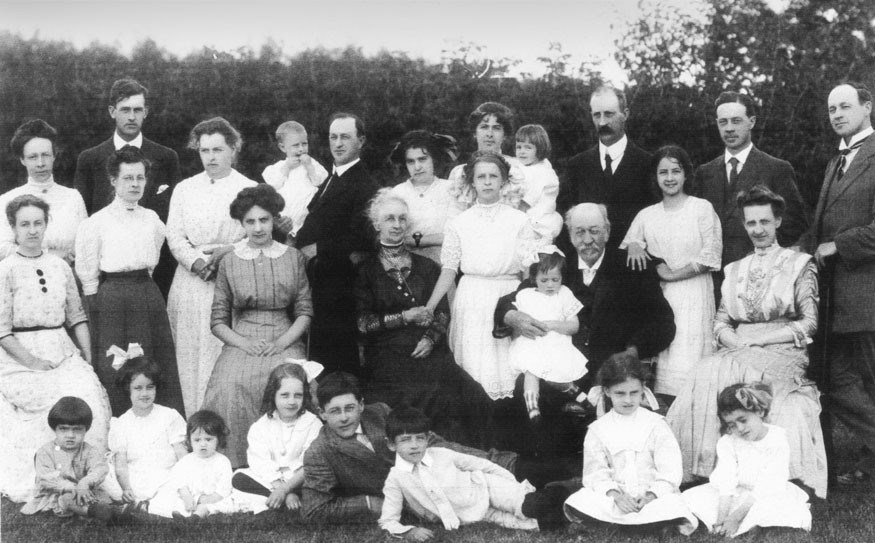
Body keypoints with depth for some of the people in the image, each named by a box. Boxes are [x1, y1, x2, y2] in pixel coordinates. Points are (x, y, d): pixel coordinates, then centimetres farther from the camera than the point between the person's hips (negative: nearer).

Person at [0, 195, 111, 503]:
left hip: (62, 352, 4)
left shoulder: (60, 267, 11)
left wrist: (88, 360, 3)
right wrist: (32, 361, -13)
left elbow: (77, 318, 13)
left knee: (90, 394, -18)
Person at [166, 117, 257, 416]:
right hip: (190, 285, 3)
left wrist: (228, 251, -16)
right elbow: (174, 236, 7)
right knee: (189, 358, 1)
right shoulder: (184, 189, 15)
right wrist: (197, 262, -10)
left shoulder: (249, 190, 6)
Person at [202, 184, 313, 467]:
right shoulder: (229, 262, 10)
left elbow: (305, 312, 8)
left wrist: (282, 341, -8)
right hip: (240, 343, 0)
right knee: (230, 385, -31)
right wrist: (243, 343, -9)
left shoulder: (293, 257, 10)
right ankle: (237, 468, -19)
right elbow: (218, 320, 8)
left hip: (284, 343, 0)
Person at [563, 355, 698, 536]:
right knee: (578, 502, -29)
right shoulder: (597, 429, 9)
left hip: (654, 495, -1)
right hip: (614, 494, 1)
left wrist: (652, 495, -19)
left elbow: (669, 468, -3)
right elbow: (595, 470, -1)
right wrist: (615, 494, -20)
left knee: (671, 505, -36)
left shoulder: (655, 424, 4)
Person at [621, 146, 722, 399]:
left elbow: (711, 256, -3)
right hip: (656, 298, 4)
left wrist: (673, 274, -5)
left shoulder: (702, 208, 2)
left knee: (685, 365, -13)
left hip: (692, 296, -3)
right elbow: (623, 251, 16)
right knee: (659, 360, -6)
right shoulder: (646, 215, 13)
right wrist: (632, 244, -7)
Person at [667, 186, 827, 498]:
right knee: (706, 376, -29)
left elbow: (808, 323, -1)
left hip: (782, 352, -3)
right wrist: (736, 342, -9)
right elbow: (721, 322, 14)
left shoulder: (799, 265, 8)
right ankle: (707, 470, -28)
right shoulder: (735, 270, 22)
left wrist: (758, 339, -11)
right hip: (738, 351, 4)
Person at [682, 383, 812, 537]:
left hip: (768, 496, -3)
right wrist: (721, 518, -31)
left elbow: (765, 487, -22)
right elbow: (725, 483, -16)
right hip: (738, 494, 3)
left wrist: (735, 517, -28)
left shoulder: (777, 440, -18)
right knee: (691, 497, -13)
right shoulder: (727, 442, -8)